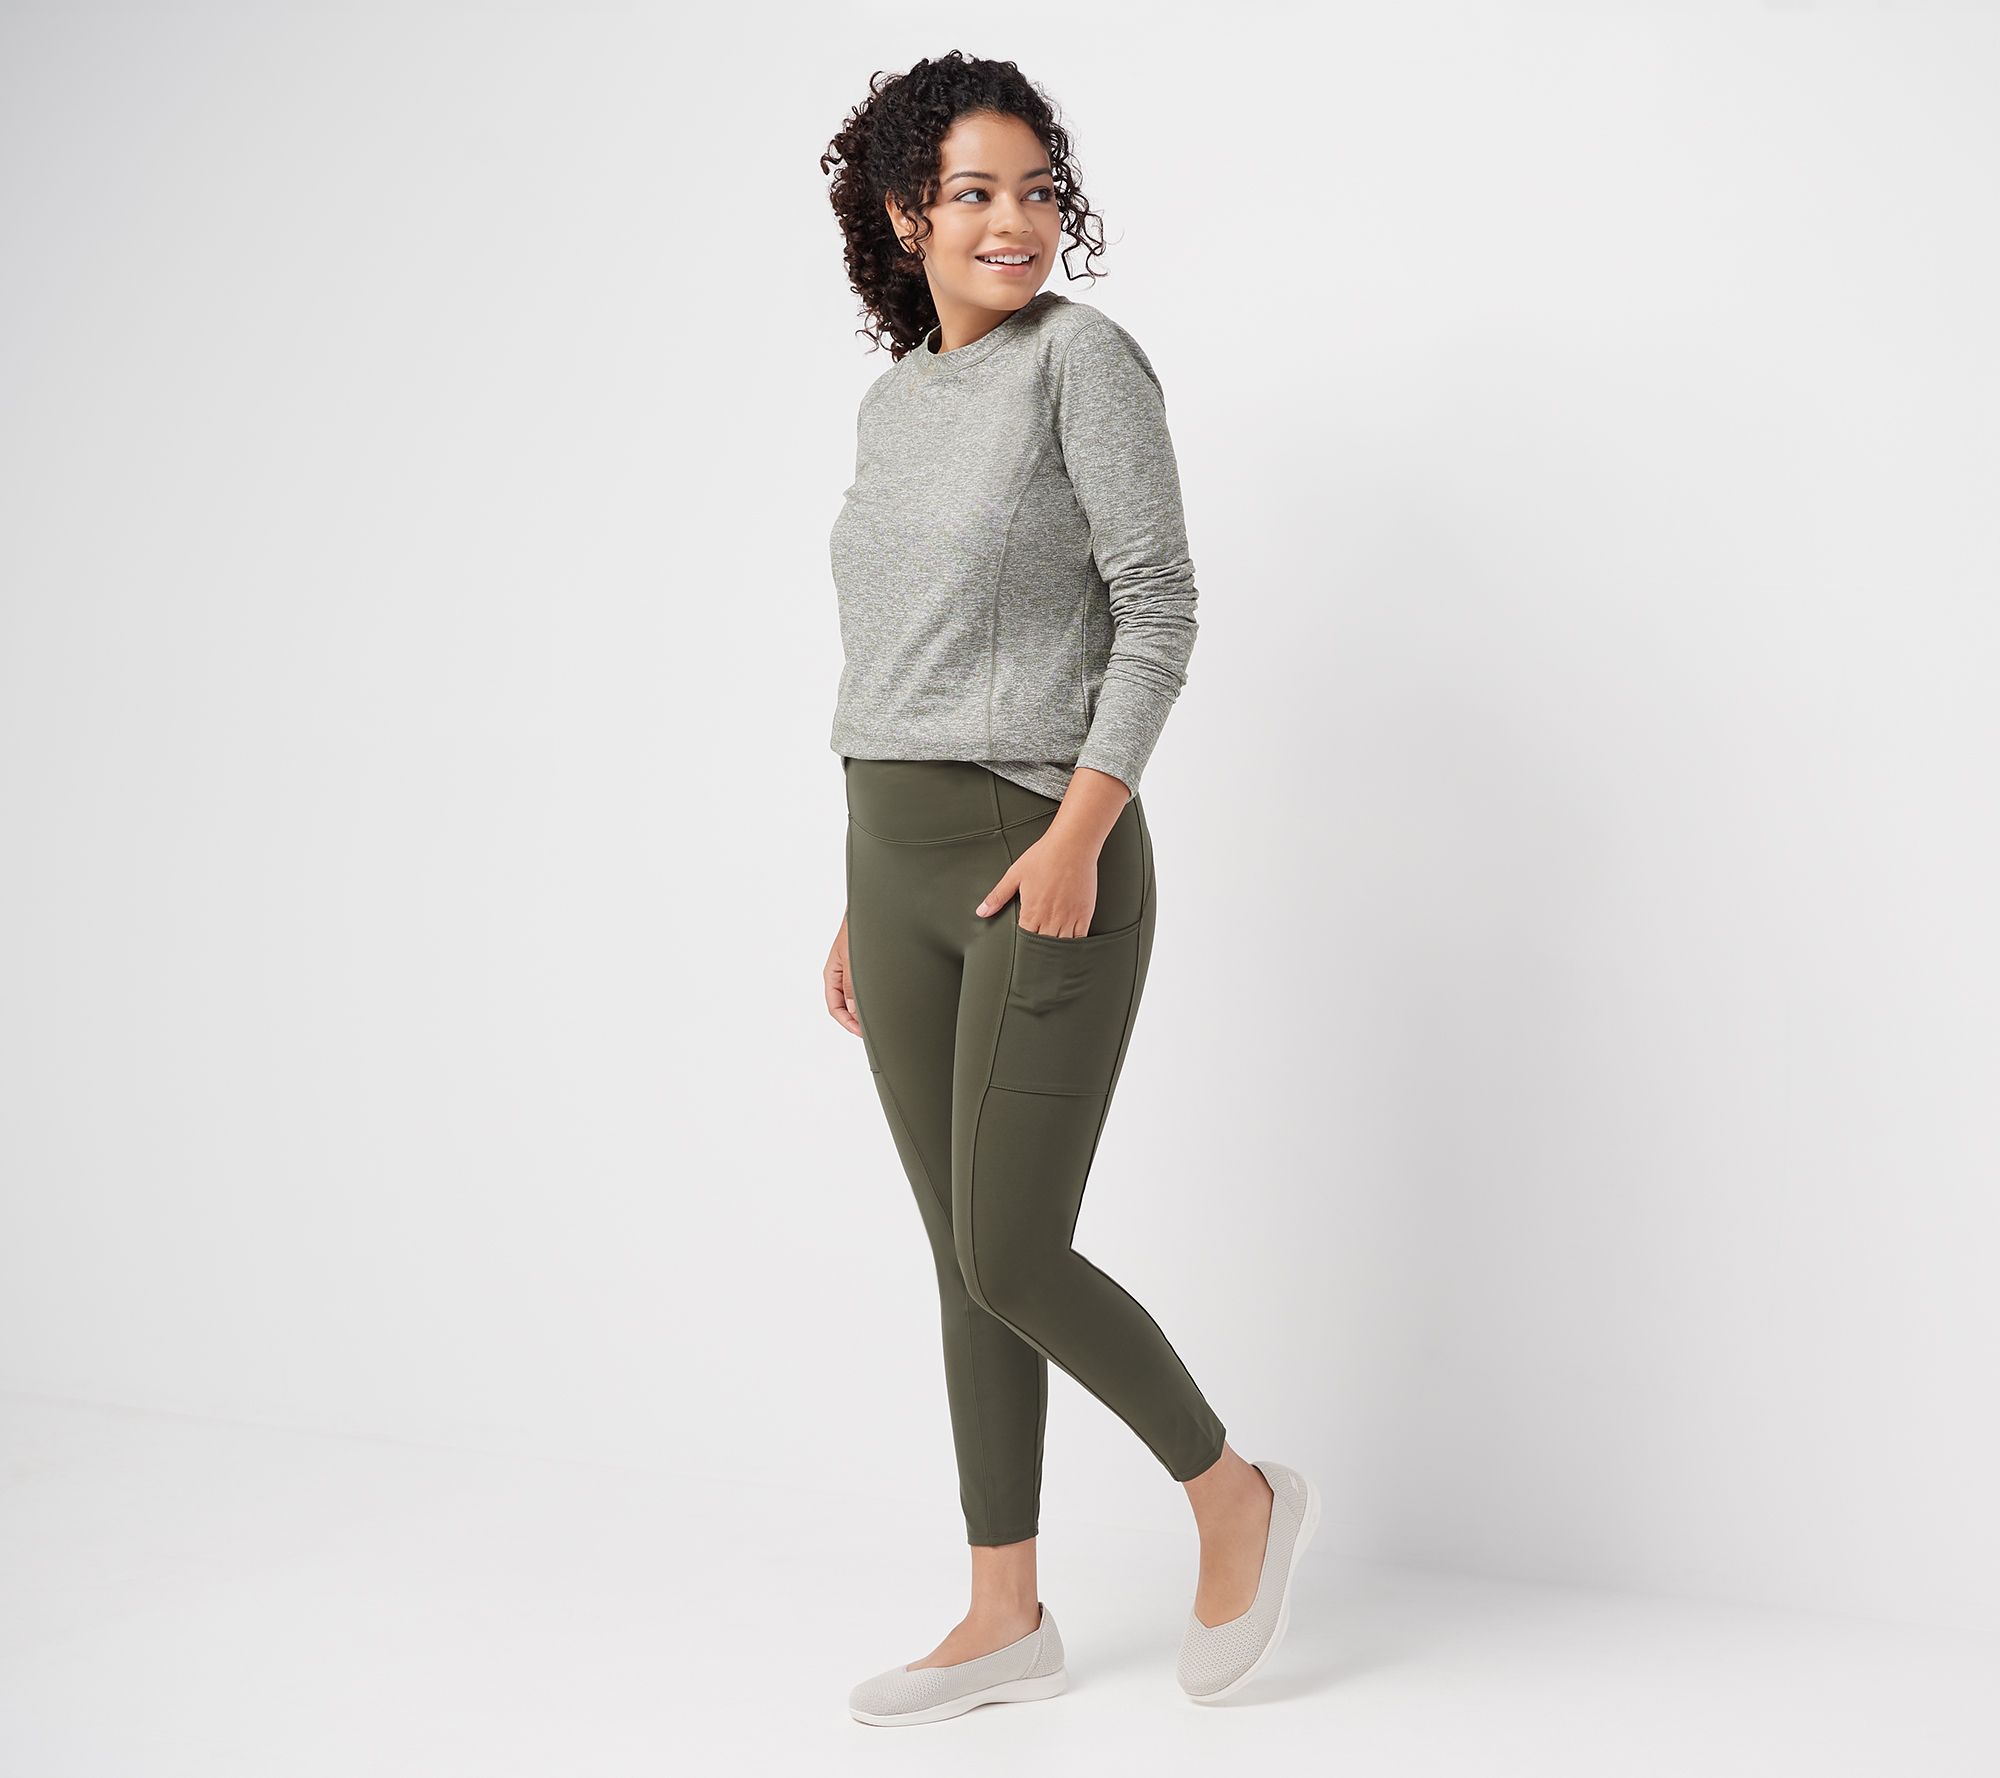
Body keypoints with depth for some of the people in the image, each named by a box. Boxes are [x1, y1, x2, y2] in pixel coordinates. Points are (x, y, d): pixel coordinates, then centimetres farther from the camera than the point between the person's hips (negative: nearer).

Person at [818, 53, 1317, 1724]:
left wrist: (1074, 833, -21)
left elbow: (1159, 606, -11)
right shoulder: (892, 405, 15)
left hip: (1045, 860, -7)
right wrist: (862, 899, 16)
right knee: (966, 1263, 10)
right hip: (898, 864, 7)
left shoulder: (1083, 358, -5)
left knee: (1011, 1260, -6)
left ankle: (1238, 1498, 19)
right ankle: (1007, 1619, 21)